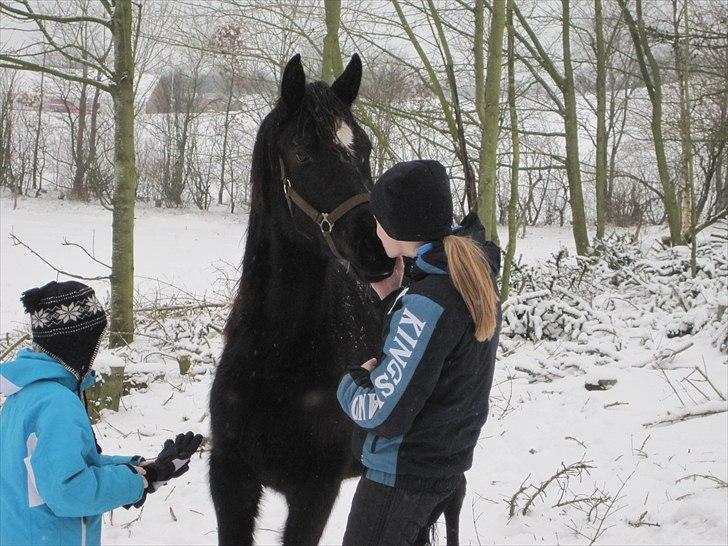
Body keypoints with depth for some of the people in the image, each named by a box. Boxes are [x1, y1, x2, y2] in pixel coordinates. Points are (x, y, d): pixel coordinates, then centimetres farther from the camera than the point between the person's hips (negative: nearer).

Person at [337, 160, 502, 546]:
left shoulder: (427, 302, -27)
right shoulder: (474, 277, 1)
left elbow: (384, 412, -26)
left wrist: (353, 382, -7)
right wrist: (391, 297, 3)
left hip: (402, 475, -9)